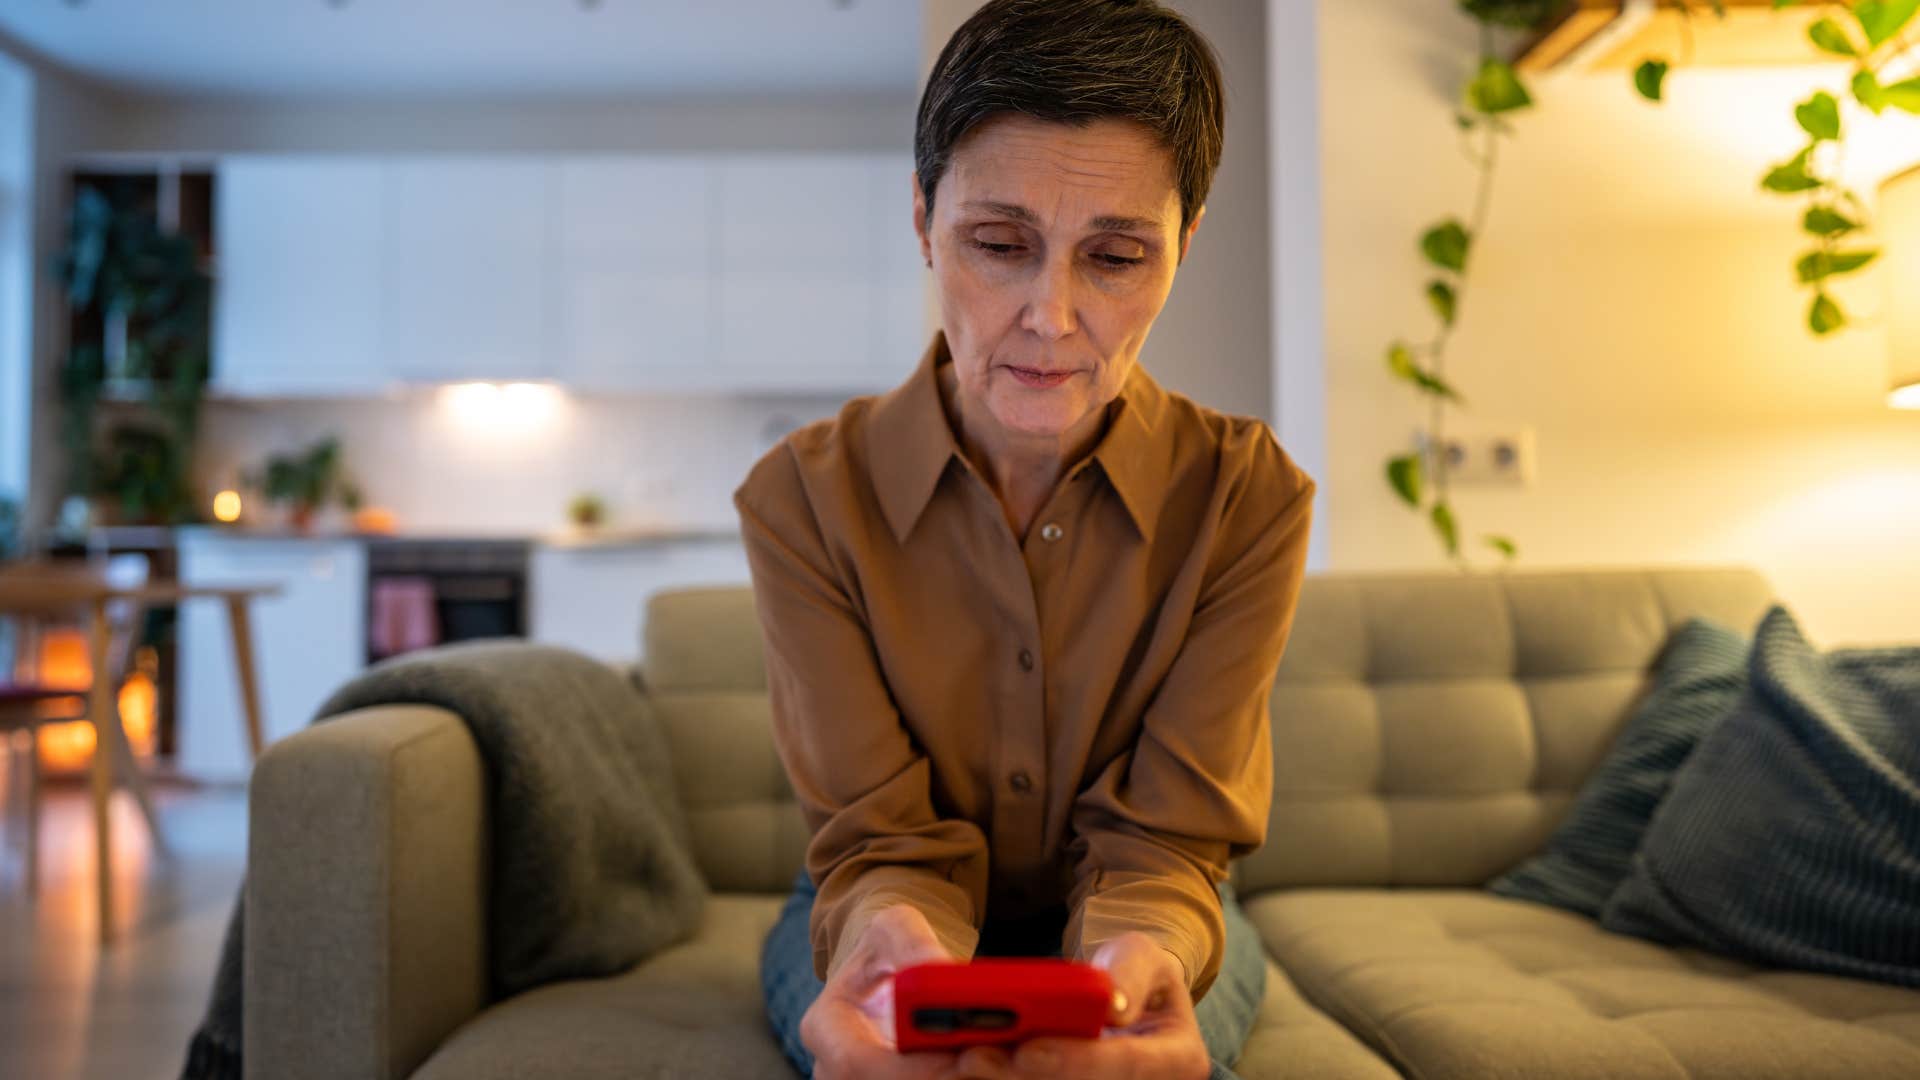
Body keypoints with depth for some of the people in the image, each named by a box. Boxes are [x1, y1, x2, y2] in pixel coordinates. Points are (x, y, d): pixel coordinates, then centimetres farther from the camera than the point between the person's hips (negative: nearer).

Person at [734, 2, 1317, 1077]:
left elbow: (1160, 840, -17)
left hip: (1137, 921, 2)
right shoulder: (803, 496, -17)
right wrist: (890, 941, -44)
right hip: (895, 912, -1)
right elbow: (884, 839, -17)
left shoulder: (1250, 495, -16)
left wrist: (1138, 954, -43)